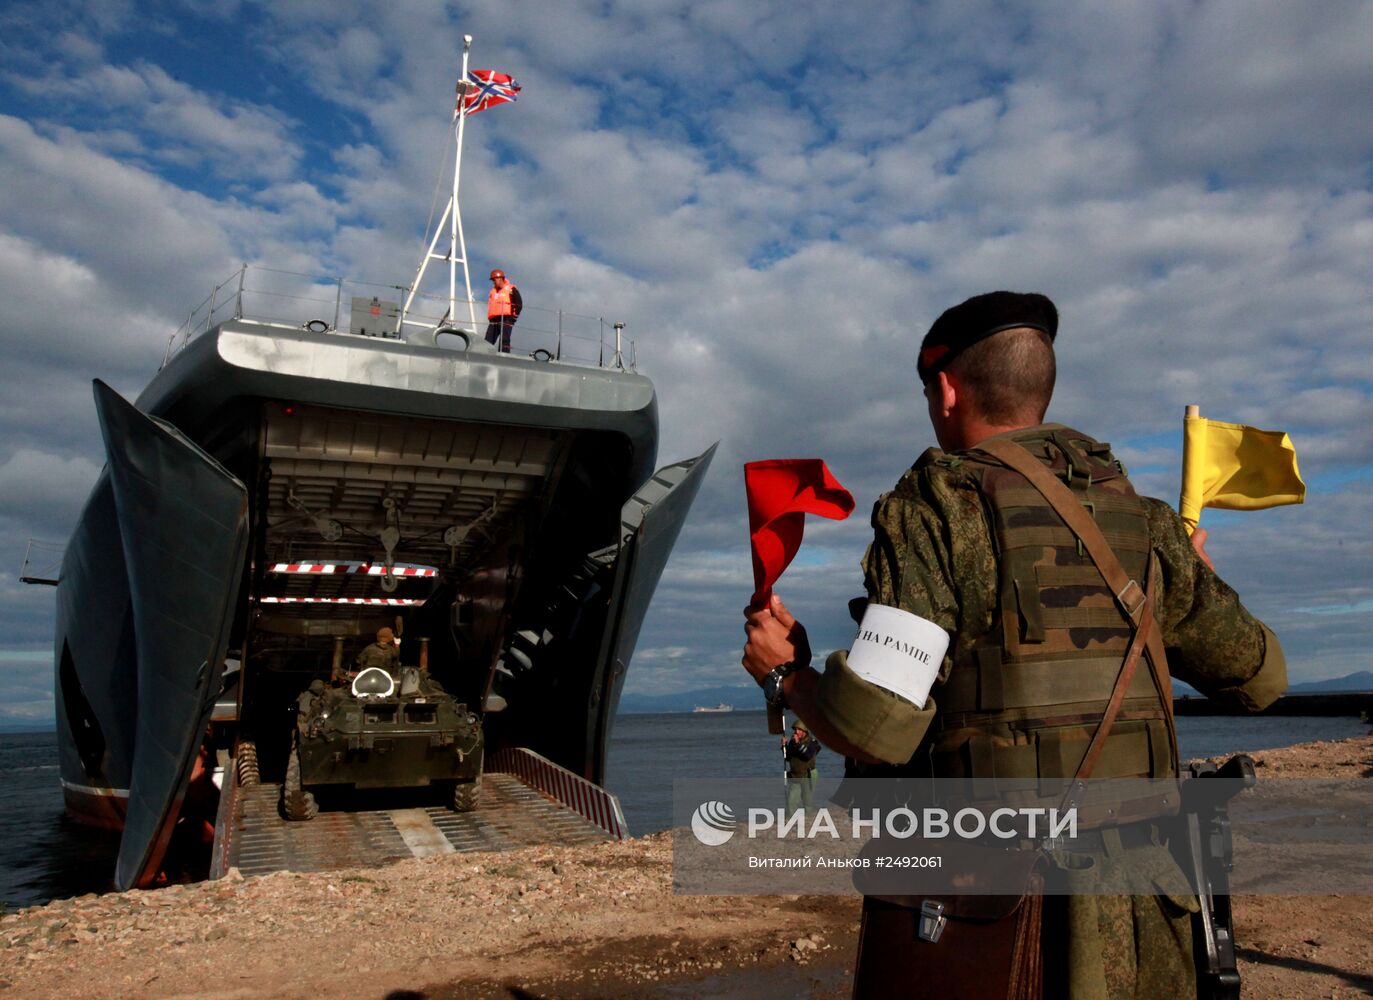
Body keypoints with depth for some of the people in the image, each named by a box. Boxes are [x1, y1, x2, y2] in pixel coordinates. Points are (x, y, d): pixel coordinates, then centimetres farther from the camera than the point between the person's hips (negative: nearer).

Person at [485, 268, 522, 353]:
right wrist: (490, 319, 17)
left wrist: (513, 317, -10)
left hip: (505, 319, -7)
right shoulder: (493, 291, 24)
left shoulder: (511, 289, 4)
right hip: (493, 320, 7)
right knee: (488, 341, -1)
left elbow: (519, 304, -3)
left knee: (504, 340, -14)